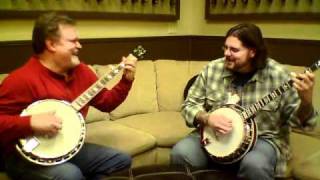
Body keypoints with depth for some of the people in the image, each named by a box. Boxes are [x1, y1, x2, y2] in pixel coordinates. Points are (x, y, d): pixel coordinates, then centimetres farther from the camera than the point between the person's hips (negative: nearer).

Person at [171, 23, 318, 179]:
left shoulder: (277, 75, -11)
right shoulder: (212, 69, -3)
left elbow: (298, 119, -9)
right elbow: (189, 105, 2)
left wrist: (306, 100, -30)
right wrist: (207, 118, -18)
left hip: (262, 139, -2)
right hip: (215, 136, 3)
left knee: (254, 166, -35)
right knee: (180, 153, -21)